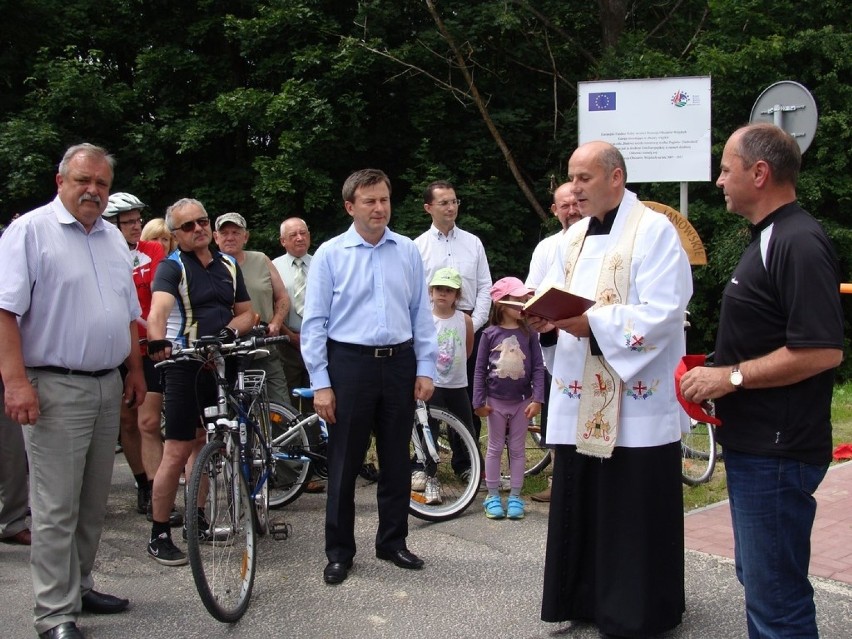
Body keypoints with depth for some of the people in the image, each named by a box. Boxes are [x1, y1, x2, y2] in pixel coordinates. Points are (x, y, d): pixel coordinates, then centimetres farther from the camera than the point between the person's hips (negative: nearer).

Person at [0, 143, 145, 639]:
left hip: (108, 388, 7)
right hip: (56, 389, -7)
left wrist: (136, 370, 18)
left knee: (94, 502, 14)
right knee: (56, 509, -4)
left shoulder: (113, 238, 15)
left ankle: (80, 587, 27)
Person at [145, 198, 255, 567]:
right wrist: (157, 343, -46)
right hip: (185, 366, -6)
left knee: (203, 443, 17)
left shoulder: (228, 266, 12)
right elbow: (159, 307, -26)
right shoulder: (172, 267, -7)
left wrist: (231, 329, -8)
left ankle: (196, 520, 30)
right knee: (178, 451, -6)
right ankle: (159, 536, 3)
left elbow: (246, 312, 15)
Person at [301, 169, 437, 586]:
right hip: (349, 363, -3)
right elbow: (315, 322, -3)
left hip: (399, 363, 3)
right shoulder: (330, 254, -2)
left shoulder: (407, 251, 6)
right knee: (344, 462, 5)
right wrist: (320, 383, -8)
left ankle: (393, 542, 28)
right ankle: (339, 552, 18)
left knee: (396, 460, 12)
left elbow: (421, 313, 9)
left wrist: (425, 368, 3)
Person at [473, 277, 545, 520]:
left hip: (522, 401, 1)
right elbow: (480, 368, -3)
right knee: (495, 448, 10)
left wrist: (537, 399, -11)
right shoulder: (490, 334, -6)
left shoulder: (529, 333, -4)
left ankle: (514, 497, 18)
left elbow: (538, 367, -4)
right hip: (496, 401, -1)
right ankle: (492, 496, 19)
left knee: (517, 449, 10)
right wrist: (479, 401, -6)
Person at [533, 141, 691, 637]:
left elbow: (663, 313, -17)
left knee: (634, 512, 2)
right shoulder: (573, 238, 16)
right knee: (581, 505, 12)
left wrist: (593, 323, -24)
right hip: (579, 398, 7)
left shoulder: (655, 231, -7)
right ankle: (586, 597, 26)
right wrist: (545, 318, -8)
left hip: (637, 400, -7)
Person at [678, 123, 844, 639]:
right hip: (754, 442, 11)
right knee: (758, 575, 21)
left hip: (778, 450, -11)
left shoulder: (798, 244, -18)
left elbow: (823, 350, -26)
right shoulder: (772, 239, 15)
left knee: (775, 594, -2)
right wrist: (716, 373, 12)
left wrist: (732, 376, -20)